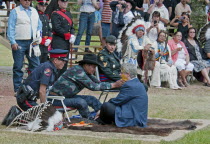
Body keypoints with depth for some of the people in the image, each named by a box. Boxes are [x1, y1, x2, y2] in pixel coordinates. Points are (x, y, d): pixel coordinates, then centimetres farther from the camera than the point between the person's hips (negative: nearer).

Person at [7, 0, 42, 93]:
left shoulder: (34, 11, 16)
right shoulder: (15, 12, 0)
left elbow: (39, 25, 21)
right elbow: (10, 28, -5)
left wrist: (38, 38, 7)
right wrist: (13, 42, -13)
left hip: (32, 43, 5)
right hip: (19, 43, -5)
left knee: (36, 66, 2)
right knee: (18, 67, -1)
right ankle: (18, 89, 5)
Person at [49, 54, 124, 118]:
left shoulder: (87, 73, 5)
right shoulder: (78, 71, -24)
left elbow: (98, 83, 1)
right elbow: (92, 86, -28)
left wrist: (116, 84, -11)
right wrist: (113, 85, -27)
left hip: (67, 96, 10)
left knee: (92, 99, 1)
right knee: (81, 102, -29)